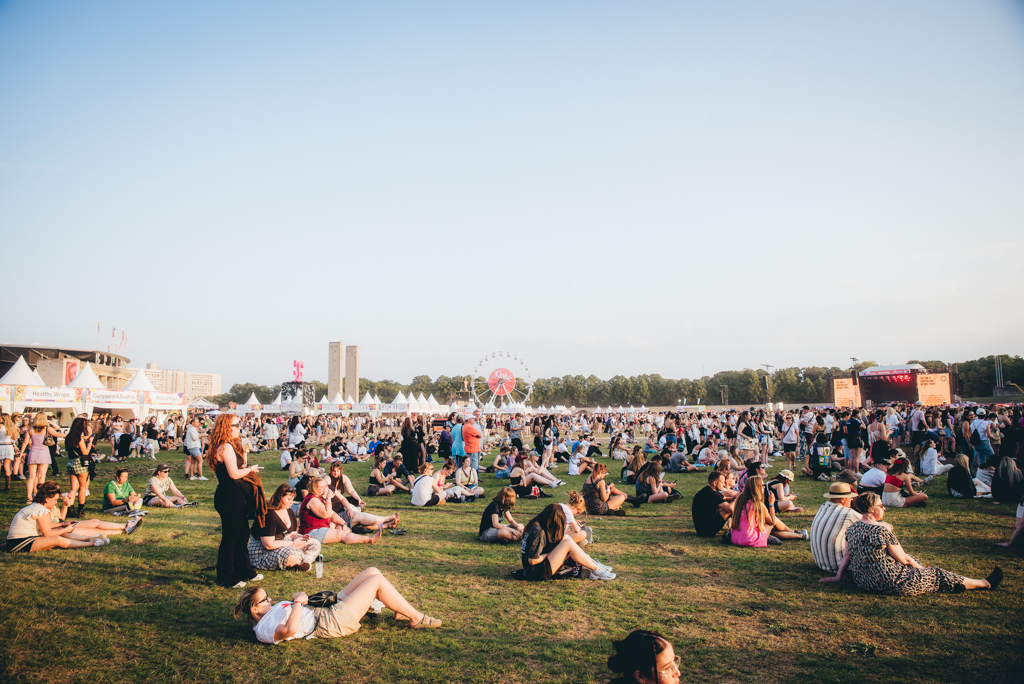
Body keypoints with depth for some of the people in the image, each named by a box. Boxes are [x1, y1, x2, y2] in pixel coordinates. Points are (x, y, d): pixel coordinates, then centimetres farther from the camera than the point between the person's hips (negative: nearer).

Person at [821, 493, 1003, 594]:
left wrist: (838, 577, 15)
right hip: (888, 583, -8)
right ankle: (986, 583, 31)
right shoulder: (881, 530, -23)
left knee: (913, 564, 30)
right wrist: (923, 570, 5)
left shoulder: (852, 528, -1)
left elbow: (847, 556, 5)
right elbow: (903, 559, -12)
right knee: (937, 575, 11)